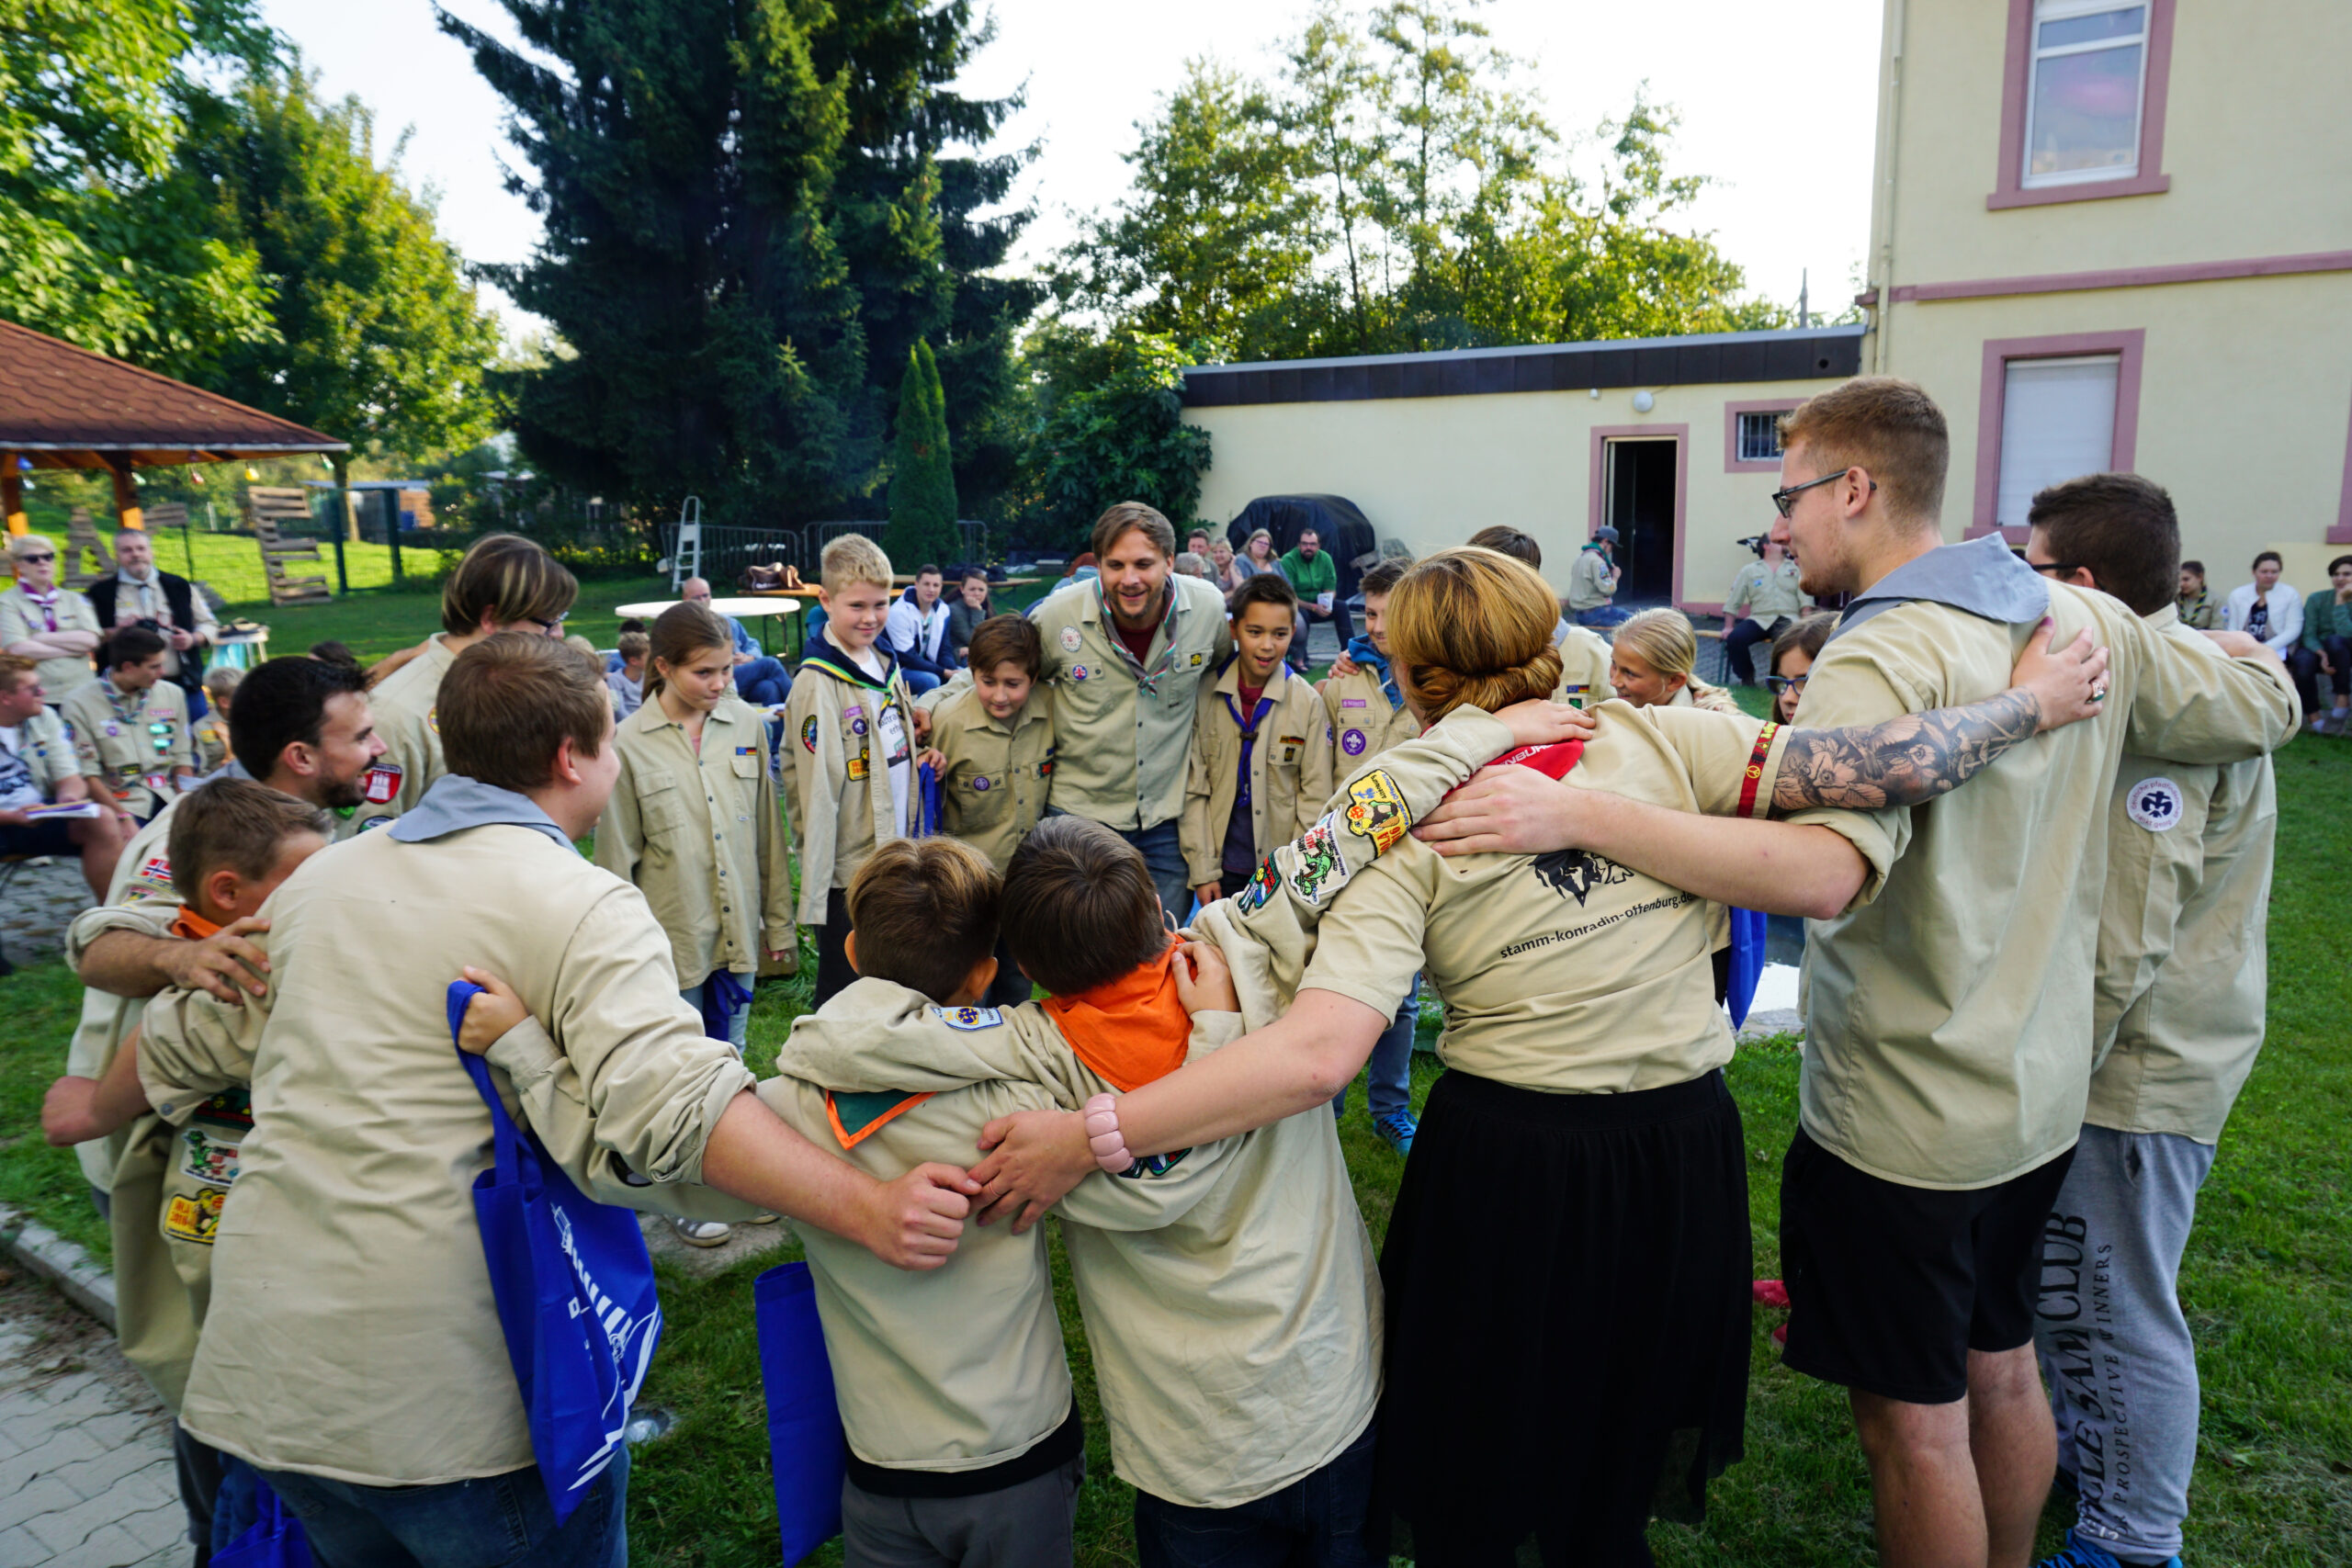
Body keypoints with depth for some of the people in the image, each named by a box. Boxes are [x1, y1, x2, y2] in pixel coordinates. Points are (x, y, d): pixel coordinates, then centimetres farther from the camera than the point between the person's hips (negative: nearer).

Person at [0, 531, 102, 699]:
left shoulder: (73, 599, 13)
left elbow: (90, 640, -1)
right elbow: (17, 649, -9)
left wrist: (39, 638, -6)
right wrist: (73, 648, -5)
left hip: (80, 694, 2)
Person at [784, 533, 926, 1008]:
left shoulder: (885, 662, 7)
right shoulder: (818, 683, -17)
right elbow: (818, 791, -19)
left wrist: (914, 730, 2)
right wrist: (813, 892, -18)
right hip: (849, 868, -7)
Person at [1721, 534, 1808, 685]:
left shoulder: (1796, 568, 20)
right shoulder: (1749, 570, 18)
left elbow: (1804, 600, 9)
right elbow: (1732, 602, 14)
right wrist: (1728, 627, 2)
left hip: (1788, 619, -1)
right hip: (1760, 619, 1)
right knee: (1735, 638, -29)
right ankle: (1746, 679, -9)